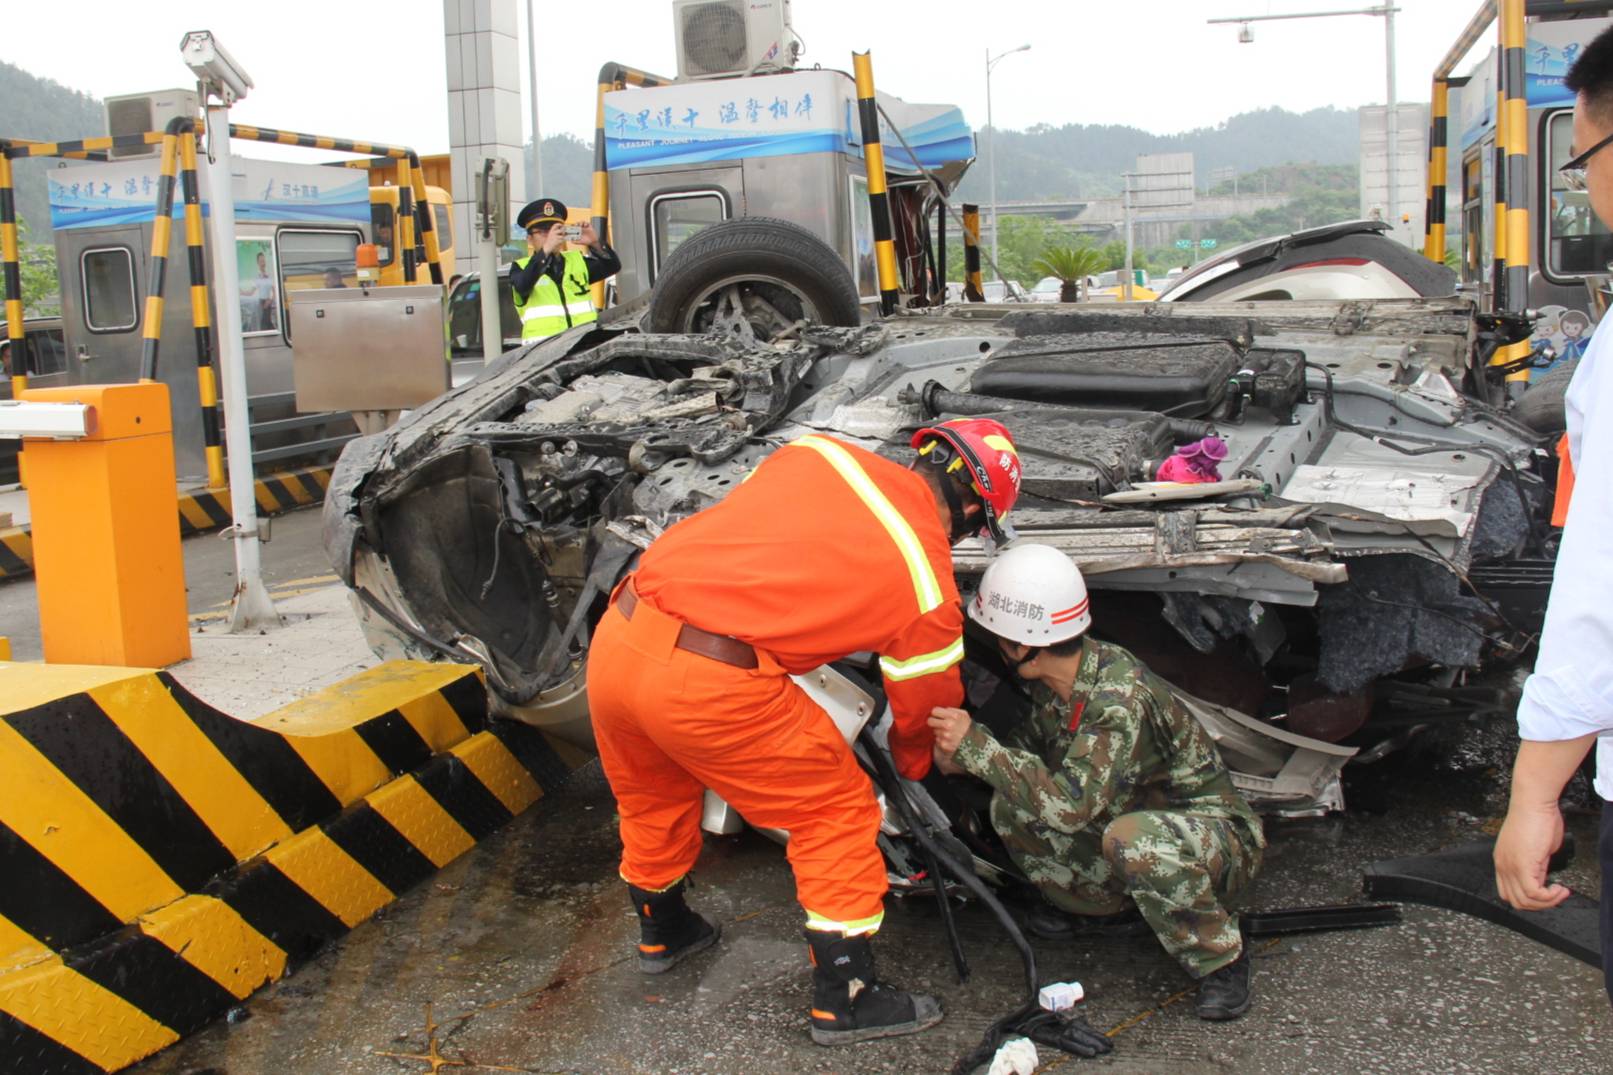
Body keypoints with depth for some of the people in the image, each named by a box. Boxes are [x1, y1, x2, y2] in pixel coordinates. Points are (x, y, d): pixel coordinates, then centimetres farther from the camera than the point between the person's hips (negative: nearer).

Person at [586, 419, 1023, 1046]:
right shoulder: (929, 584, 2)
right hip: (707, 684, -6)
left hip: (614, 638, 7)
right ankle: (846, 1001, 24)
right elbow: (924, 711, 17)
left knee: (652, 800, 32)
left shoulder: (819, 451, 12)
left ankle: (662, 931, 57)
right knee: (838, 809, 14)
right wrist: (913, 770, 38)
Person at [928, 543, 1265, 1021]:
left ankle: (1220, 958, -13)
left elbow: (1070, 806, -39)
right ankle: (1102, 906, 16)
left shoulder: (1120, 698, -33)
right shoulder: (1056, 680, -8)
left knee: (1131, 837, -40)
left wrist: (976, 745, -36)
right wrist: (964, 758, -6)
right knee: (1009, 806, -9)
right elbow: (1036, 733, 12)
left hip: (1218, 833, -8)